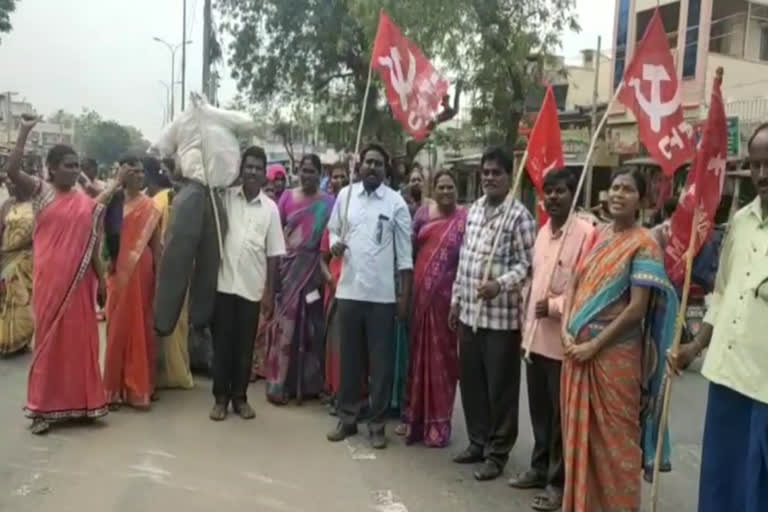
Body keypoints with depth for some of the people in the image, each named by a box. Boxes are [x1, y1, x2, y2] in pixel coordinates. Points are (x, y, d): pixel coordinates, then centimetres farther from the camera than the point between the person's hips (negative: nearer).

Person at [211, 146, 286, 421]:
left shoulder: (270, 208, 2)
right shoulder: (225, 197, 2)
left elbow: (273, 253, 3)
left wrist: (269, 291, 0)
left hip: (253, 287, 0)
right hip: (223, 283, 0)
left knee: (245, 346, 9)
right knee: (222, 343, 7)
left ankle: (240, 396, 22)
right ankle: (221, 397, 19)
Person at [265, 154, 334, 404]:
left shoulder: (328, 202, 1)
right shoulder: (287, 197, 6)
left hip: (313, 268, -1)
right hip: (288, 266, 1)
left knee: (310, 326, 5)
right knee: (284, 322, 2)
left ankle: (308, 383, 17)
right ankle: (280, 384, 9)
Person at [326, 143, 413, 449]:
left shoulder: (396, 202, -3)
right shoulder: (345, 195, 5)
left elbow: (404, 252, -2)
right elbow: (333, 230, 15)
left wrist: (405, 294, -4)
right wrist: (334, 245, -9)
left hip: (382, 294, -2)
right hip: (349, 289, 3)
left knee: (381, 360, 5)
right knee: (349, 357, 12)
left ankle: (377, 423, 17)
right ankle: (347, 418, 25)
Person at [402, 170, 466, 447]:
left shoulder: (464, 219, -2)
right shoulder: (423, 213, 9)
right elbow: (411, 249, 11)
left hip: (446, 295, -4)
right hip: (420, 292, 4)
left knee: (441, 356, 3)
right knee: (417, 354, 10)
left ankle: (438, 423, 15)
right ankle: (416, 418, 23)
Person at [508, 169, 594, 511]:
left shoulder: (586, 233, -11)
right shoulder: (543, 232, 12)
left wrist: (554, 306, -18)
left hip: (562, 339, -7)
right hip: (535, 336, 7)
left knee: (561, 414, 5)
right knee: (539, 409, 18)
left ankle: (557, 481, 18)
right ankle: (539, 468, 33)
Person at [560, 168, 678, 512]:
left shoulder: (643, 245, -8)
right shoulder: (596, 236, 10)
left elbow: (638, 307, -15)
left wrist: (594, 345, -15)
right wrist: (566, 332, -3)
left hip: (614, 354, -6)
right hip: (577, 351, 6)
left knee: (613, 436, 4)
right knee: (579, 431, 14)